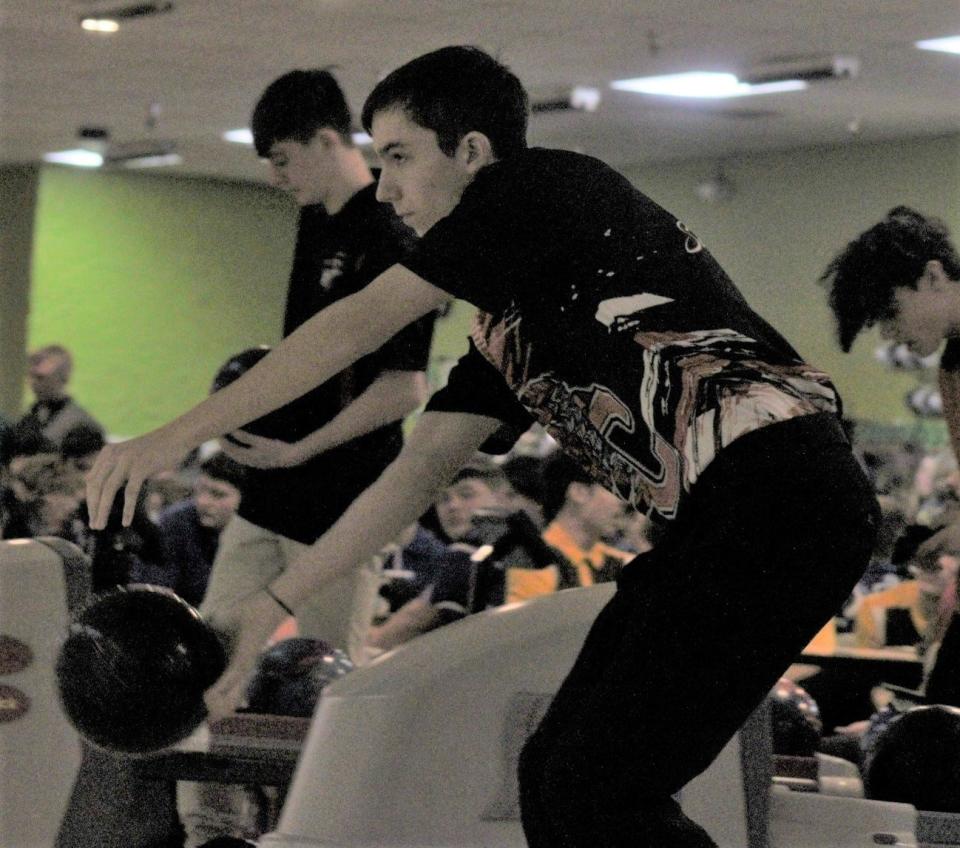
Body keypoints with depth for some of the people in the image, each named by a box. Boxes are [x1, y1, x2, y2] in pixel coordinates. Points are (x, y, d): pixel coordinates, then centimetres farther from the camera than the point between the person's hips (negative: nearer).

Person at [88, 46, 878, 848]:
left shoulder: (544, 186, -3)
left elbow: (359, 326, -7)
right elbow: (417, 475, 21)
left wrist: (174, 437, -5)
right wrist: (269, 607, 18)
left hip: (779, 490, -10)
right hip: (711, 523, 10)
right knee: (553, 774, 10)